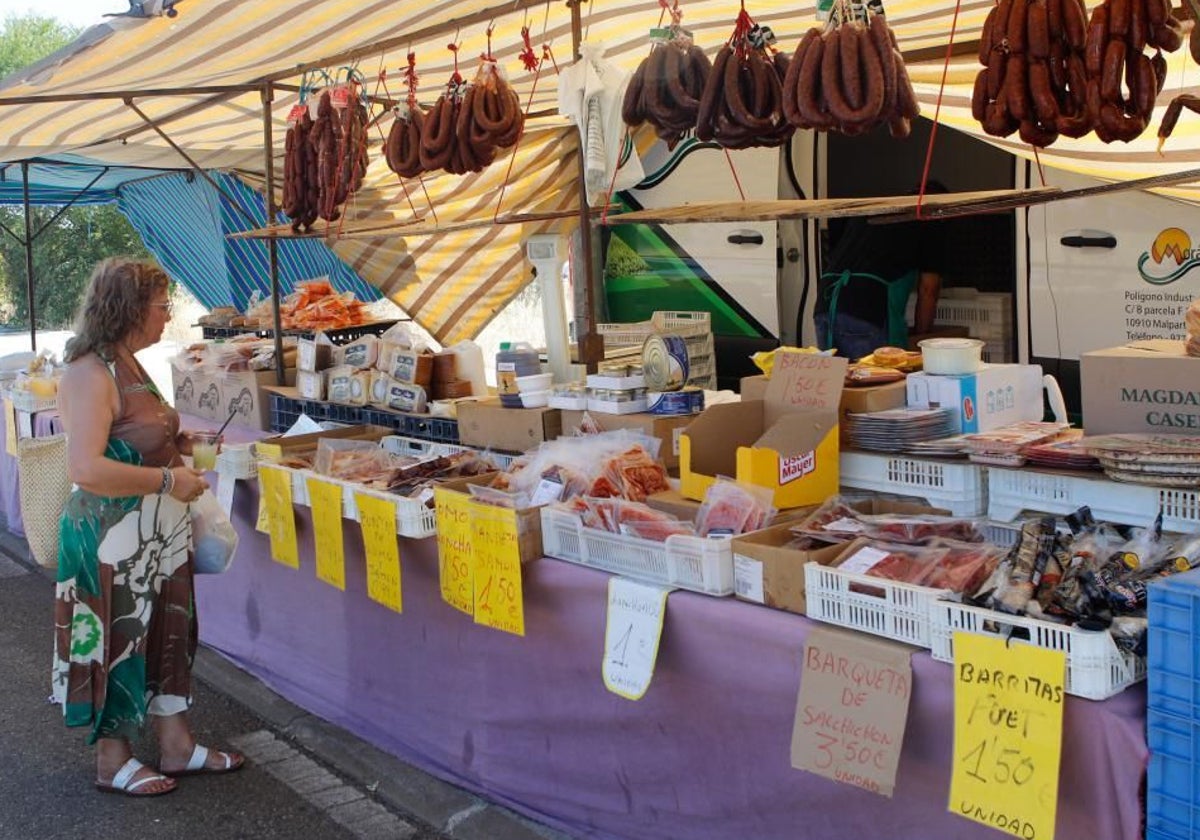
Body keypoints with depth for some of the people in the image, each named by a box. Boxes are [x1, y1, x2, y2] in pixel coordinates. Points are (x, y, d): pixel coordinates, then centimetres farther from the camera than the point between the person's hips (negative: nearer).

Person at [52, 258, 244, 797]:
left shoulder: (127, 364, 9)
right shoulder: (90, 373, -21)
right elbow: (87, 468, -30)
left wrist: (177, 444, 8)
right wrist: (167, 479, -23)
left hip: (157, 534, 9)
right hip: (113, 542, -9)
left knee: (166, 635, 16)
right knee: (117, 645, 6)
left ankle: (176, 746, 29)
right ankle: (113, 763, 23)